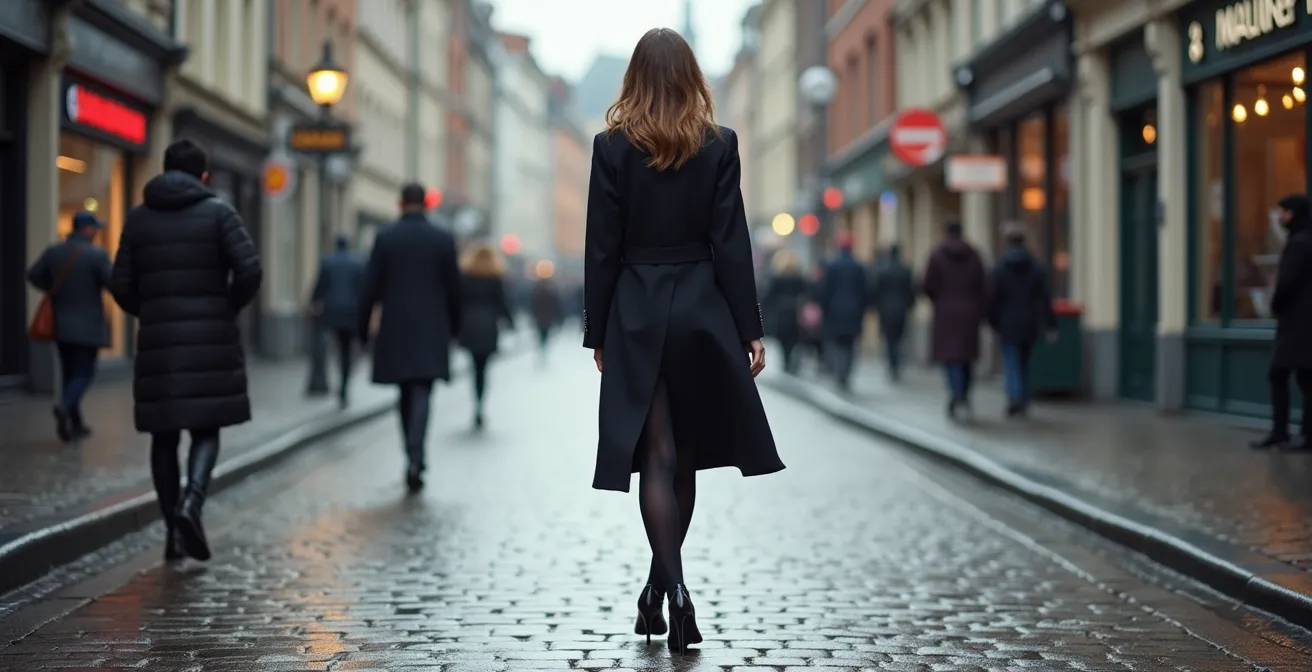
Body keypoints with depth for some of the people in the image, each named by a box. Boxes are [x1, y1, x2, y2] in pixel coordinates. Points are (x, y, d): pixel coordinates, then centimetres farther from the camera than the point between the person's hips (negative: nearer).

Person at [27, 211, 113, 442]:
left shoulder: (53, 252, 2)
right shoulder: (97, 255, -15)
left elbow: (33, 275, 3)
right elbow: (113, 283, -16)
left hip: (61, 325, 5)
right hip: (88, 326, -5)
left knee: (69, 372, 13)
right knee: (84, 373, -1)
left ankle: (76, 424, 15)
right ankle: (65, 406, -27)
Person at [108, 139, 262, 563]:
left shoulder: (139, 218, 7)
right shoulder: (218, 213, -1)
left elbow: (121, 285, 2)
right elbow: (249, 270, -12)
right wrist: (231, 307, 5)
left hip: (157, 340, 2)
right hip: (211, 339, -2)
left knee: (164, 436, 10)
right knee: (206, 430, 5)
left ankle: (174, 532, 10)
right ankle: (191, 504, -20)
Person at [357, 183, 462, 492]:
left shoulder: (385, 238, -2)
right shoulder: (443, 239, -1)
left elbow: (371, 288, -2)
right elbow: (453, 289, 3)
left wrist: (363, 328, 7)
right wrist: (454, 327, 16)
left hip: (395, 329, 1)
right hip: (431, 332, -1)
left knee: (406, 395, 15)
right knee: (421, 395, -5)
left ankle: (414, 458, 21)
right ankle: (415, 458, -21)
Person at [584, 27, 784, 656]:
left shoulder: (612, 146, -4)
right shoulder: (719, 145, -2)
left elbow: (602, 247, -3)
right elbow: (731, 243, -4)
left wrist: (597, 334, 5)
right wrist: (750, 329, 0)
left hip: (637, 315, -1)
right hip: (703, 312, 1)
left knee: (656, 458, 0)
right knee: (684, 454, 14)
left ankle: (674, 588, -14)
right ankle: (661, 583, 26)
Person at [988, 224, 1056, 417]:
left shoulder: (999, 267, -7)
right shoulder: (1037, 266, 0)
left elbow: (994, 298, -6)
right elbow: (1045, 298, -1)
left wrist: (992, 322, 4)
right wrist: (1050, 325, 0)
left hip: (1008, 323, -3)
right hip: (1030, 324, 3)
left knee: (1011, 362, -3)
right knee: (1024, 363, 16)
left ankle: (1014, 396, -25)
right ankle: (1024, 401, 19)